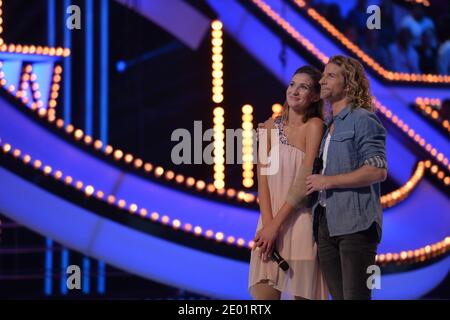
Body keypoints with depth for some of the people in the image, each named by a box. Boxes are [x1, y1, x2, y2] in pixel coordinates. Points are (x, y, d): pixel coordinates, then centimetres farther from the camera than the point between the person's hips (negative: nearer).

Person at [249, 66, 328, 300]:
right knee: (263, 294, -3)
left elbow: (305, 181, -12)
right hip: (270, 222, 4)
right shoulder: (270, 127, 8)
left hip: (301, 223, -4)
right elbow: (263, 178, 3)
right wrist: (267, 224, -10)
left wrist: (275, 225, -14)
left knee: (302, 294, 0)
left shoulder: (314, 126, -6)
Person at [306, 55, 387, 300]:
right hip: (327, 223, 8)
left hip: (355, 222, -8)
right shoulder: (330, 126, 20)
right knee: (338, 296, 6)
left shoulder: (362, 120, -4)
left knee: (356, 295, -10)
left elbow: (378, 171, -14)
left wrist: (327, 181, -12)